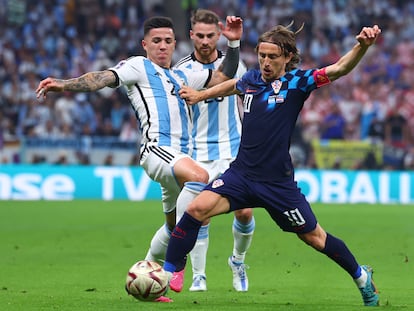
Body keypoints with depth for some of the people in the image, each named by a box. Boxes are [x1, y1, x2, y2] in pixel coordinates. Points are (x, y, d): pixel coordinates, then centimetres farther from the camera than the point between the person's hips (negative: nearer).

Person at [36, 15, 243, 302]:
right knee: (200, 177, -34)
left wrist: (234, 43, 18)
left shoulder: (182, 77, 29)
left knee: (173, 227, 10)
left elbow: (223, 76, 31)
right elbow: (103, 78, -5)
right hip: (157, 149, -8)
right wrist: (64, 84, -21)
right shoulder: (138, 67, 8)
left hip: (182, 157, 8)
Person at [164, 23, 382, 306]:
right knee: (196, 209, -18)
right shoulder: (252, 79, 6)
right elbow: (233, 85, 32)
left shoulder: (296, 81, -8)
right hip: (241, 174, 4)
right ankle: (165, 276, -11)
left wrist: (362, 46, -40)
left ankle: (362, 276, 34)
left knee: (313, 237, 8)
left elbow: (339, 69, -23)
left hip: (278, 183, -3)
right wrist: (200, 95, 42)